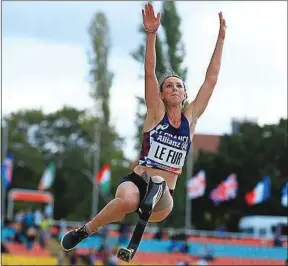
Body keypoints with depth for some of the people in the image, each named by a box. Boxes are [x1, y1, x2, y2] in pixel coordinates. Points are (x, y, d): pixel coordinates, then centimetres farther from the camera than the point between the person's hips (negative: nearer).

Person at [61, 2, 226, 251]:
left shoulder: (190, 117, 7)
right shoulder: (156, 113, 1)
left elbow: (211, 79, 7)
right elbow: (150, 73, -10)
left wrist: (221, 39, 4)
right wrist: (151, 34, -23)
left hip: (165, 192, 0)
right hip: (136, 181, 0)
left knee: (159, 209, -38)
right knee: (128, 201, -36)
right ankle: (85, 230, -10)